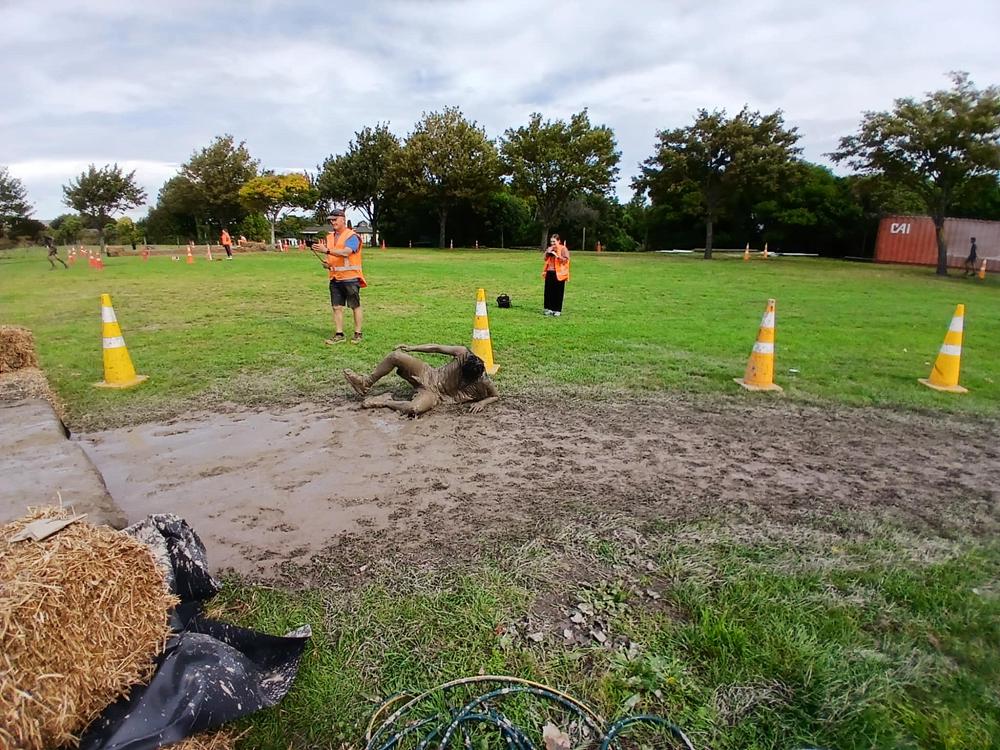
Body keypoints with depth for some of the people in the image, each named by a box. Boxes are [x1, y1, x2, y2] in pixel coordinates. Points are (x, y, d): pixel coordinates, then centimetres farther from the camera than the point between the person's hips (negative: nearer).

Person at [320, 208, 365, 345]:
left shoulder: (352, 236, -8)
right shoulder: (330, 236, 15)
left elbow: (345, 252, -23)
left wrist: (327, 250, -26)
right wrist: (327, 263, 4)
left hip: (350, 277, -7)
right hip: (335, 277, 7)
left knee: (355, 306, 3)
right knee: (336, 307, 5)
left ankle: (358, 334, 11)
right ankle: (339, 335, 11)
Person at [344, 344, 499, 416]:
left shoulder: (484, 383, -20)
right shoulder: (463, 354, -16)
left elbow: (496, 396, -3)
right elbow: (437, 348, -5)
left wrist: (482, 403, -22)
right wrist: (411, 348, -7)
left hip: (436, 395, -3)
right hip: (429, 375, 3)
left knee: (414, 409, -39)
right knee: (396, 355, -15)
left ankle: (386, 402, -6)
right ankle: (366, 383, 8)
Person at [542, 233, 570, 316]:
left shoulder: (563, 249, -3)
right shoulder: (549, 249, 15)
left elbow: (566, 260, -11)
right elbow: (545, 259, 15)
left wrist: (557, 255, -18)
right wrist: (548, 252, -1)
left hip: (559, 273, -5)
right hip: (549, 273, 5)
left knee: (558, 292, -3)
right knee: (549, 291, 3)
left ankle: (557, 310, 3)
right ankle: (549, 308, 12)